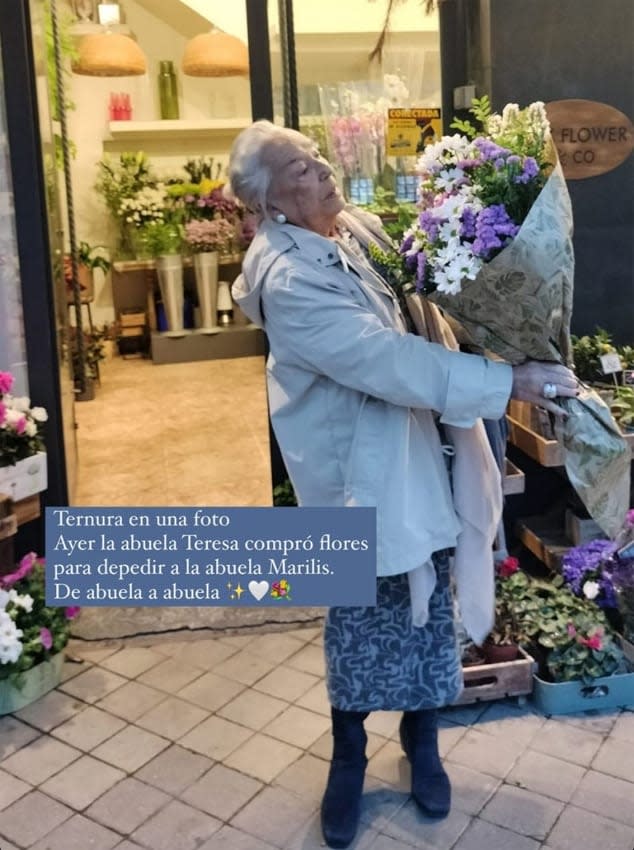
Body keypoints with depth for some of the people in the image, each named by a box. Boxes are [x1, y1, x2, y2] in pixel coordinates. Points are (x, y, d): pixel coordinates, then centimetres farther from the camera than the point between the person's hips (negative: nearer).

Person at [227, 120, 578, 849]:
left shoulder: (354, 226, 3)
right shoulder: (288, 280, -23)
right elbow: (391, 362, -29)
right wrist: (507, 384, -27)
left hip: (422, 453, 7)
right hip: (362, 475, -7)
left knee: (430, 607, 17)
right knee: (366, 619, 9)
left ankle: (422, 746, 39)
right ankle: (348, 762, 35)